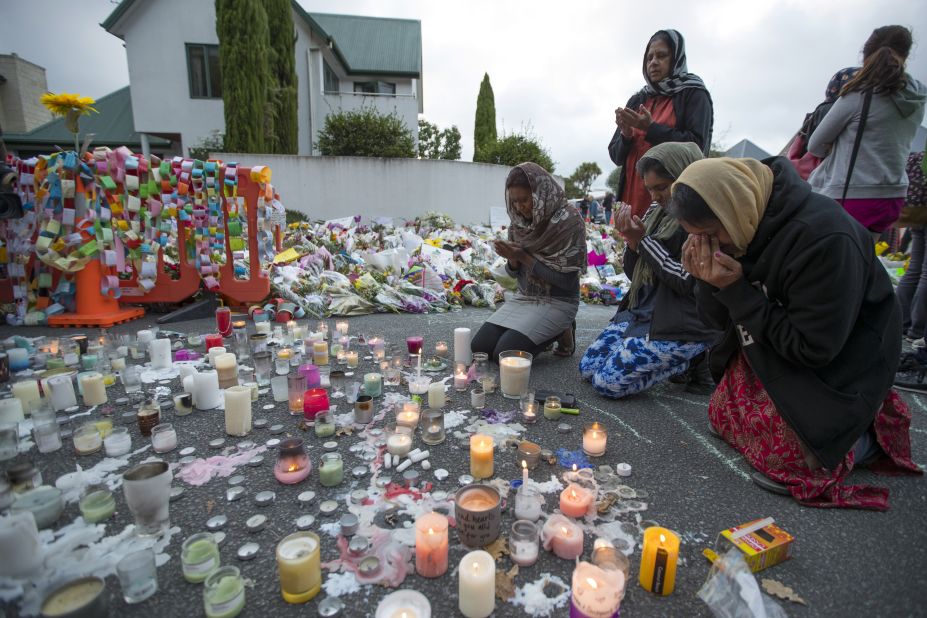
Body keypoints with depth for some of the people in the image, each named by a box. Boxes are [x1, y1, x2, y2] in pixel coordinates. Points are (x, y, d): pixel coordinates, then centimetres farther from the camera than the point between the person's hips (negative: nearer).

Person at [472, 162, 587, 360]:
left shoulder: (568, 220, -16)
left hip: (557, 302, -6)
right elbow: (515, 272, 9)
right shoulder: (520, 222, 3)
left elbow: (566, 279, -17)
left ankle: (561, 332, 4)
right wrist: (512, 259, -14)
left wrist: (524, 257, -19)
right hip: (524, 297, 6)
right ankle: (539, 334, 13)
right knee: (479, 346, -7)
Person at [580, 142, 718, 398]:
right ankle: (682, 358, 12)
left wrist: (642, 241, -17)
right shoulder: (656, 212, 9)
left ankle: (692, 361, 5)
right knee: (587, 368, 3)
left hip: (682, 326, -8)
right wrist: (631, 240, -8)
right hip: (641, 310, 8)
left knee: (607, 382, -15)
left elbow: (689, 282, -18)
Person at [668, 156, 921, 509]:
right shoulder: (739, 228, -10)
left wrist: (736, 291, -31)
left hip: (838, 360, -7)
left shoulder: (824, 238, -32)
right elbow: (716, 319, -3)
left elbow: (813, 348, -27)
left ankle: (864, 435, 13)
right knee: (722, 416, 6)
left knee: (782, 462, -15)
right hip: (765, 352, 7)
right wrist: (707, 282, -25)